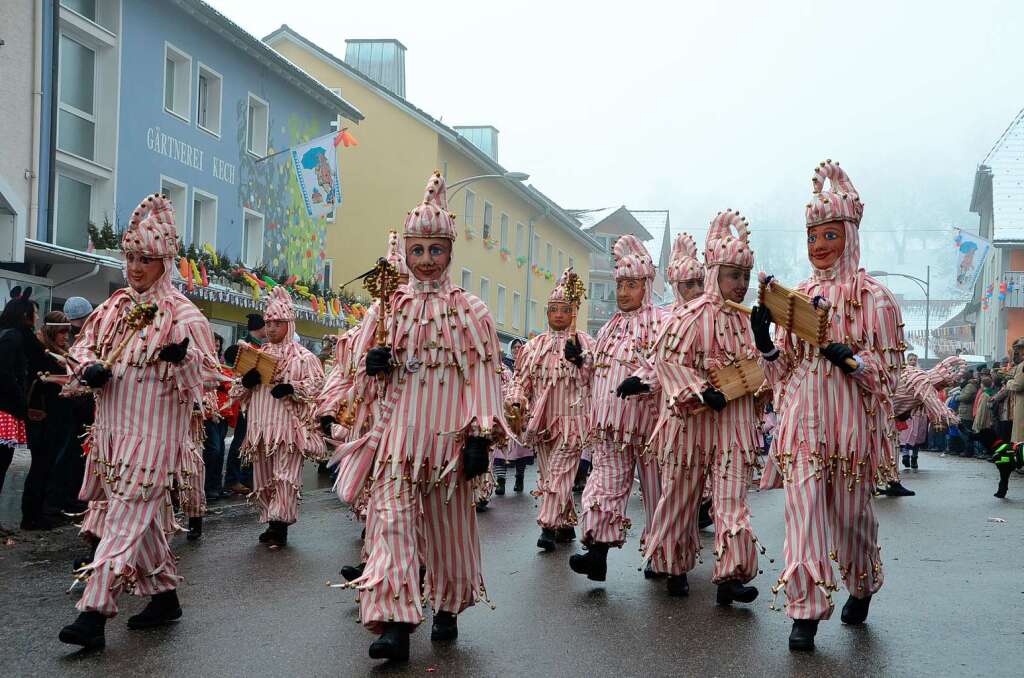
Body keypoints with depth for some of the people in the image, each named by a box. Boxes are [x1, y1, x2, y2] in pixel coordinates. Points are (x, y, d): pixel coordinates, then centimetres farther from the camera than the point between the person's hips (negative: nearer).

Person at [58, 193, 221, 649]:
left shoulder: (182, 315, -8)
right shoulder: (115, 308, 11)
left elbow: (206, 376, -10)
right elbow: (83, 347, 19)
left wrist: (181, 358, -31)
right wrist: (89, 369, -3)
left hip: (152, 435, -7)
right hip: (113, 430, 7)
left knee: (124, 517, -11)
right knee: (142, 517, 14)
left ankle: (94, 613, -14)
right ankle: (165, 597, 27)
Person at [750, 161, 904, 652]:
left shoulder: (873, 297, -3)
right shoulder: (796, 296, 11)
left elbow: (890, 364, -5)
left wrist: (848, 357, -21)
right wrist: (766, 342, -6)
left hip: (849, 418, -3)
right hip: (802, 419, 3)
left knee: (851, 510, 9)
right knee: (803, 508, -5)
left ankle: (862, 588, 36)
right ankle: (806, 611, -2)